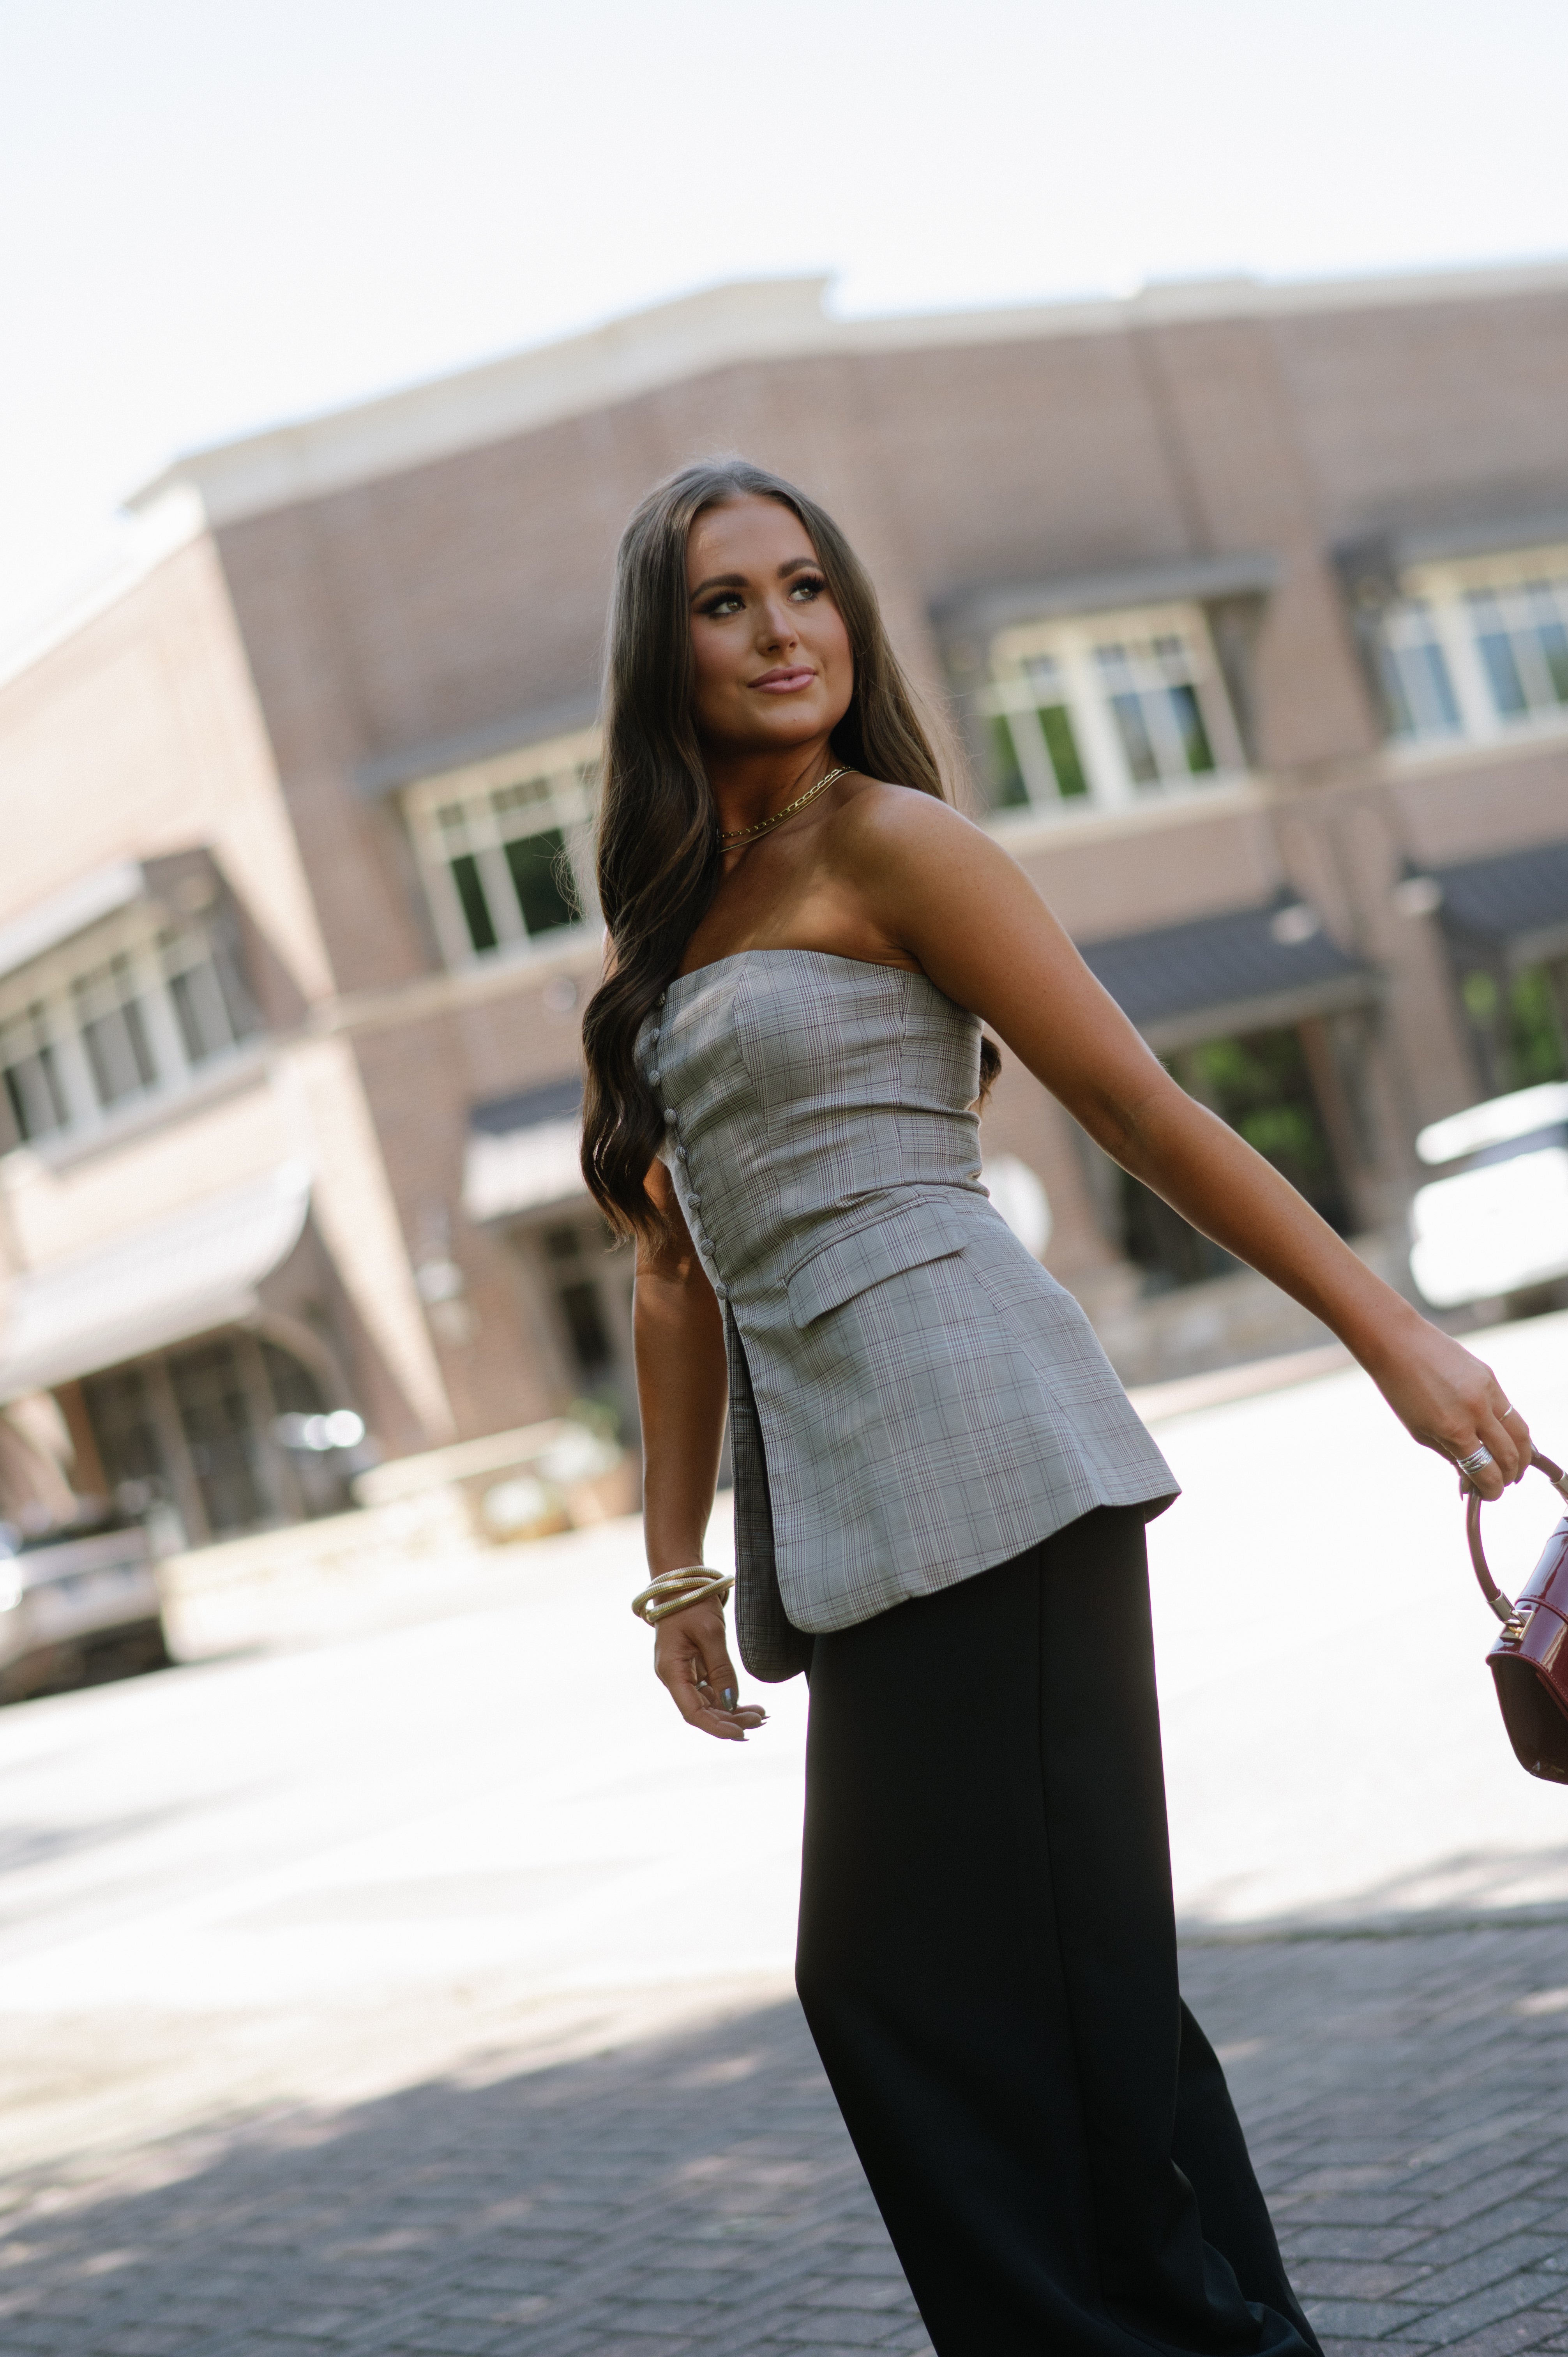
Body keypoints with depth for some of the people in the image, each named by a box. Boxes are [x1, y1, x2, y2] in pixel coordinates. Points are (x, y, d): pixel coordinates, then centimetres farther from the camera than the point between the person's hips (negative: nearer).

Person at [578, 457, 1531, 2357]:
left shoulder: (887, 843, -2)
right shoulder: (661, 922, 19)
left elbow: (1143, 1111, -5)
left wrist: (1395, 1340, -7)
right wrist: (677, 1564, 16)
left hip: (970, 1452, -7)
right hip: (836, 1492, 7)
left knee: (1019, 1966, -8)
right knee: (893, 1982, 6)